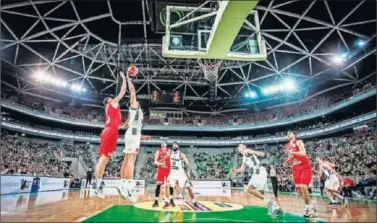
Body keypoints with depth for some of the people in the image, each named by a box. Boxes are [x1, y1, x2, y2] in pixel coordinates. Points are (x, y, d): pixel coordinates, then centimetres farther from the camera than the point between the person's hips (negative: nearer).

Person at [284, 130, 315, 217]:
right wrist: (287, 162, 2)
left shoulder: (299, 142, -8)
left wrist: (291, 152, -27)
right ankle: (309, 206, 20)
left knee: (303, 187, -17)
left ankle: (309, 207, -1)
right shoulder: (288, 146, 12)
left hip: (305, 167, -7)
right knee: (299, 188, 5)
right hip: (296, 168, 7)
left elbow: (303, 153, -22)